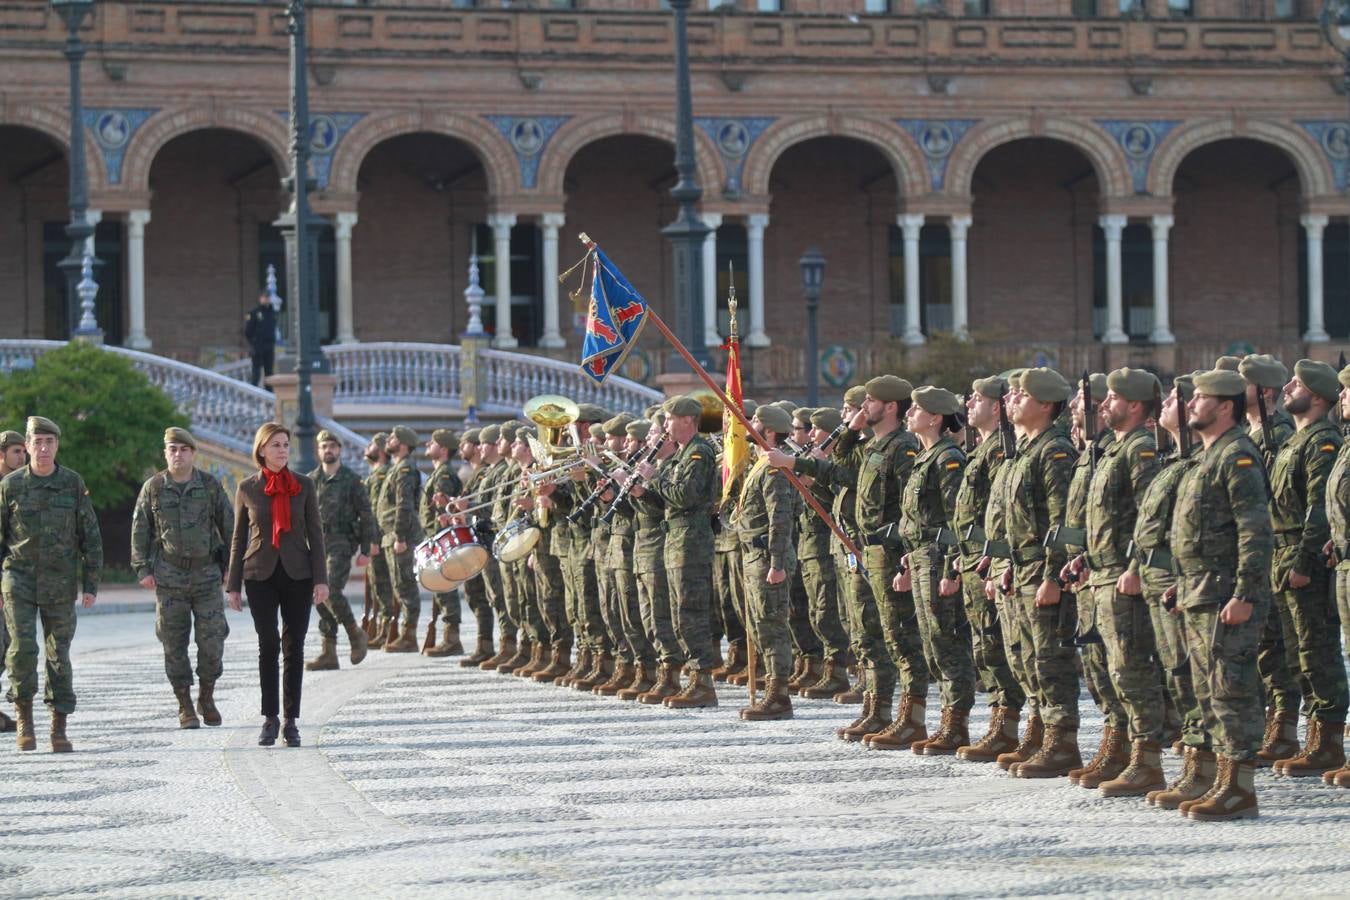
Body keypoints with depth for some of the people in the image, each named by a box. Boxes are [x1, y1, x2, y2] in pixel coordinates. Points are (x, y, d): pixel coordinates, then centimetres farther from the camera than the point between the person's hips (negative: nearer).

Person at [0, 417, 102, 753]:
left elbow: (91, 537, 2)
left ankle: (59, 728, 9)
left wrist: (91, 585, -3)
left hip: (60, 585, 1)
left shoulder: (73, 484, -2)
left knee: (59, 655, 3)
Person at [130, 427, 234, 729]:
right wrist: (142, 568, 0)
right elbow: (140, 530, 7)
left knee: (212, 641, -5)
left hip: (207, 575, 0)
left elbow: (228, 526, 7)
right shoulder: (153, 488, 3)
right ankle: (185, 707, 9)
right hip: (169, 577, 0)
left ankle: (206, 698, 15)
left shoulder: (210, 486, 3)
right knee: (174, 644, 0)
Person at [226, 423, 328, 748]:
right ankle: (270, 718, 4)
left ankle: (291, 721, 6)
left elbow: (315, 534, 4)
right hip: (260, 574, -1)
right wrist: (233, 585, 5)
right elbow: (238, 538, 8)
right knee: (268, 645, -4)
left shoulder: (304, 485, 4)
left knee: (294, 647, 1)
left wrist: (321, 579, -4)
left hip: (297, 574, 1)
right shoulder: (247, 488, 4)